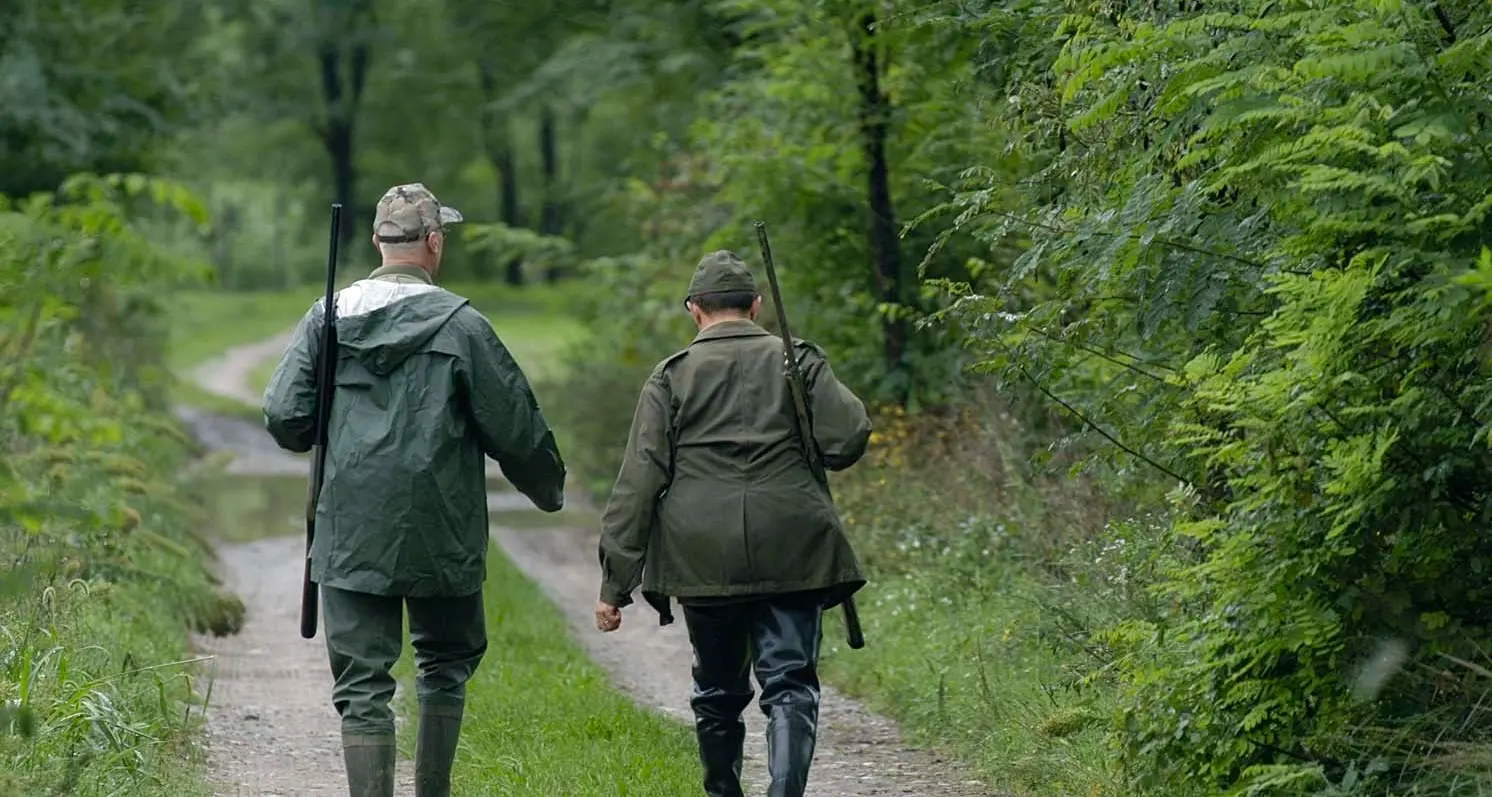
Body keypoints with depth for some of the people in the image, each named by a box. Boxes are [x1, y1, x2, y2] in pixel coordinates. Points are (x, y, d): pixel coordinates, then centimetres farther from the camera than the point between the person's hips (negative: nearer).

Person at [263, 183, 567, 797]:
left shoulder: (327, 317, 1)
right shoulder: (459, 325, -7)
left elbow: (283, 417, -1)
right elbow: (515, 428, -3)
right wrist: (549, 489, 15)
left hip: (350, 535, 2)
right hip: (439, 538, -2)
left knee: (361, 685, 3)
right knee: (447, 662, 20)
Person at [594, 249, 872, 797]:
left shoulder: (671, 376, 5)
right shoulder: (797, 360, 5)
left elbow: (637, 483, 1)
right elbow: (847, 440, -4)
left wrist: (615, 584, 2)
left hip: (704, 559, 1)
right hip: (791, 553, -1)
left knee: (718, 691, 15)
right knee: (790, 682, -2)